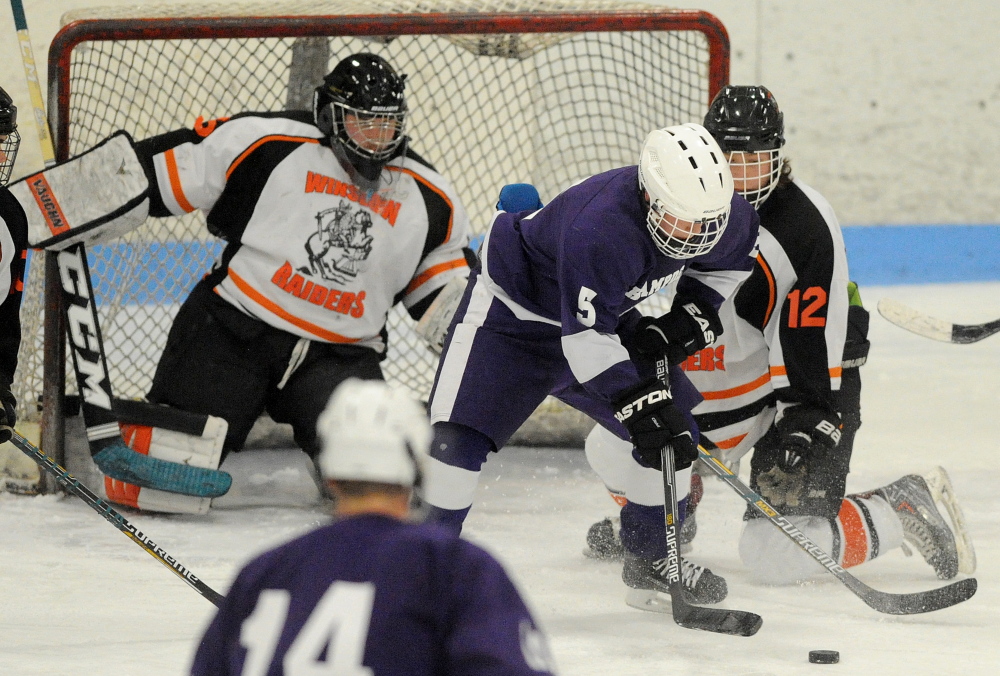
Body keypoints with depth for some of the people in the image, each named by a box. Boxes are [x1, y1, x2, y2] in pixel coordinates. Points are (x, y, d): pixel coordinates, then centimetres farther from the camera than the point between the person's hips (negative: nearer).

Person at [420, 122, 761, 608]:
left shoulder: (721, 212, -19)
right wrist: (639, 403, -38)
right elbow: (587, 340, -38)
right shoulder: (598, 227, -42)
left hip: (605, 311, 7)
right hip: (512, 309, -7)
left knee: (675, 425, 1)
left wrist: (691, 316, -7)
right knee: (459, 435, -19)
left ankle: (653, 558, 18)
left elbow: (732, 257, 7)